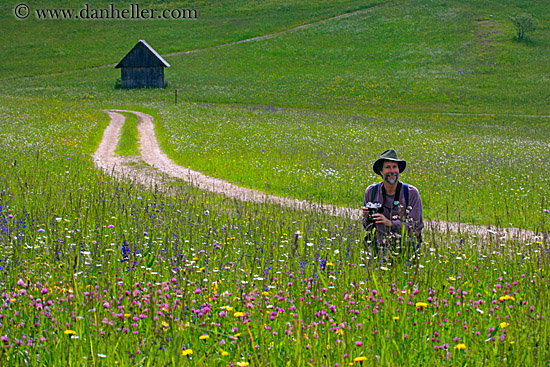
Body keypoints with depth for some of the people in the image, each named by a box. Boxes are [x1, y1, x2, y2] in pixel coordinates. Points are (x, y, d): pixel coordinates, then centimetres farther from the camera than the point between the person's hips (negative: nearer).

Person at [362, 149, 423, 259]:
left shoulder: (411, 193, -3)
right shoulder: (371, 191, 6)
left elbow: (416, 226, -7)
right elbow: (367, 227, 15)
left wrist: (390, 223, -20)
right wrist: (367, 218, -10)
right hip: (379, 248, 1)